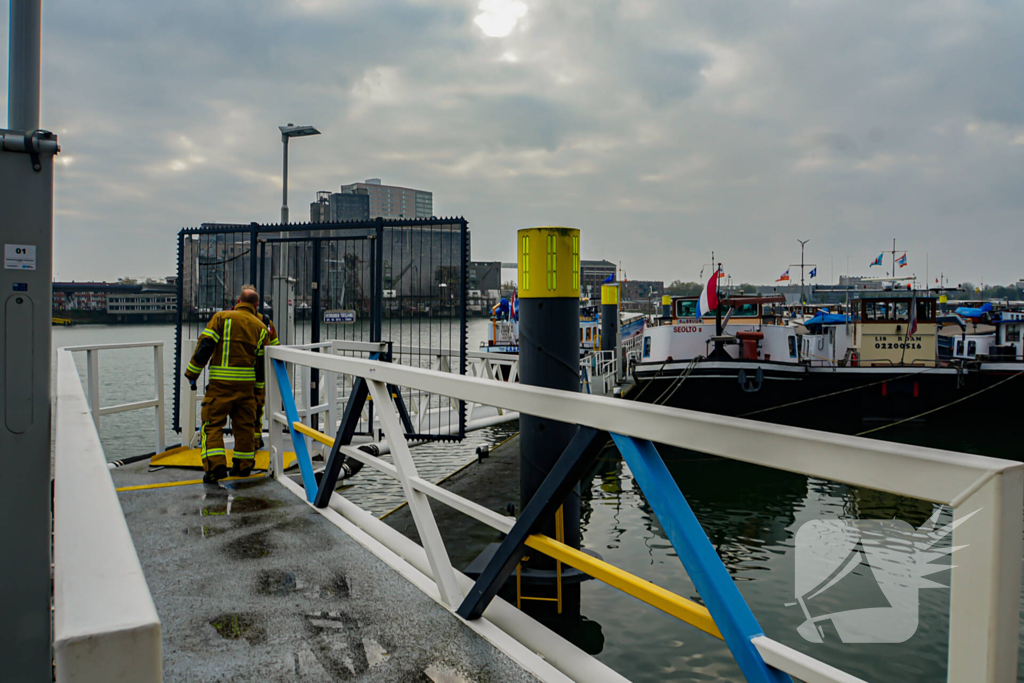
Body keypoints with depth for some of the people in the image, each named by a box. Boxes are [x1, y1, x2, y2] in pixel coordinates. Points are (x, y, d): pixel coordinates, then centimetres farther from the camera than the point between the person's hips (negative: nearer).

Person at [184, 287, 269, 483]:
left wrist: (192, 373, -1)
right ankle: (243, 466, 19)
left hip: (221, 382, -3)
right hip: (247, 383, 3)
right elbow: (262, 361, 11)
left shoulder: (221, 317, 1)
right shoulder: (261, 327, 11)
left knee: (213, 423, 1)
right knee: (244, 424, 13)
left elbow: (205, 346, -8)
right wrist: (258, 390, 18)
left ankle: (215, 465, -11)